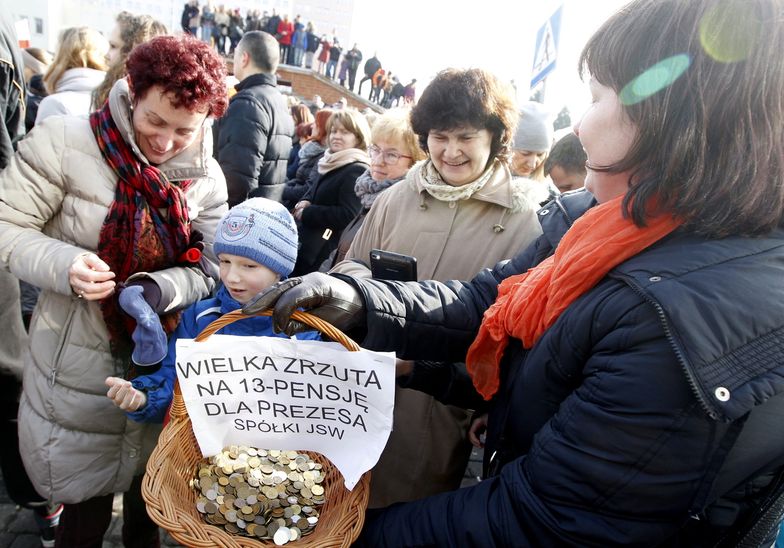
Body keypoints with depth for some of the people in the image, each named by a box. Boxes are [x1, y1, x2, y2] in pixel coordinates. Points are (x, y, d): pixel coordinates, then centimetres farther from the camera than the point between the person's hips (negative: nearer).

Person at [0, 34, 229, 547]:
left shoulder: (207, 178, -3)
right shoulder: (65, 142, -13)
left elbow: (208, 269, -3)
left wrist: (162, 288, -24)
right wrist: (64, 265, -28)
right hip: (79, 367, -3)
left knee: (148, 494, 22)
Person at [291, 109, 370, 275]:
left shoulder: (357, 171, -16)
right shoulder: (331, 164, 13)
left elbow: (347, 215, -25)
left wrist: (306, 213, -16)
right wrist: (305, 202, -1)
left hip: (327, 253, -9)